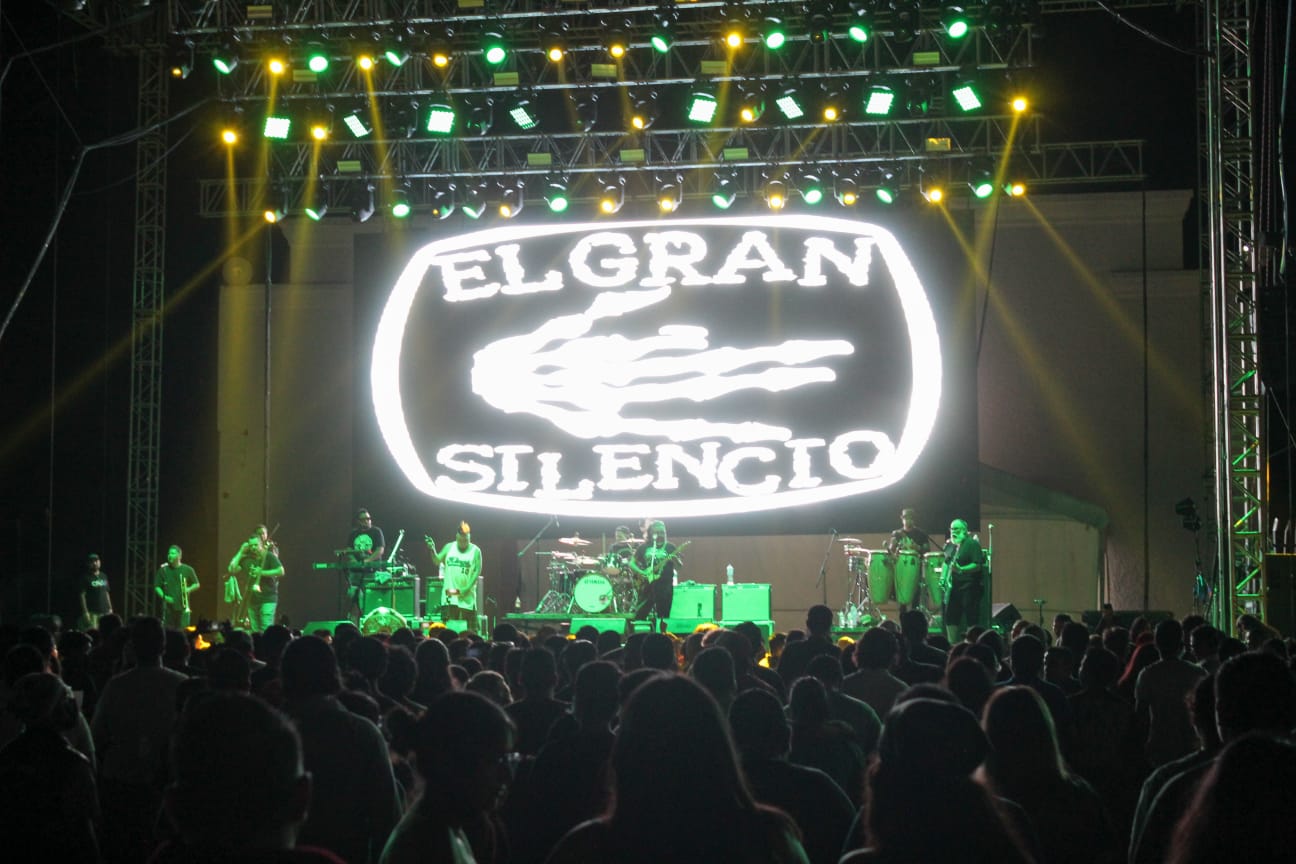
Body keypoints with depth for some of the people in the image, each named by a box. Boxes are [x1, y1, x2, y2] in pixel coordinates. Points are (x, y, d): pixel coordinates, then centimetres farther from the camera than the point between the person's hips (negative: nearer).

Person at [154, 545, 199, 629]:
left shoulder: (187, 570, 3)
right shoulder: (163, 570, 4)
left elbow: (196, 584, 12)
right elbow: (157, 587, 9)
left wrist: (189, 589, -9)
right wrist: (164, 597, -7)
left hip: (183, 607, -1)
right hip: (168, 607, 1)